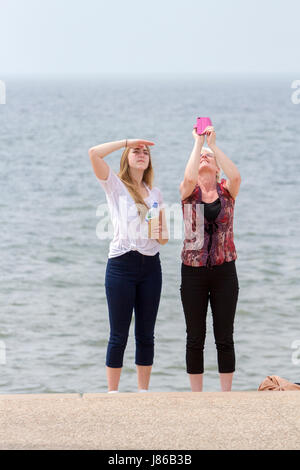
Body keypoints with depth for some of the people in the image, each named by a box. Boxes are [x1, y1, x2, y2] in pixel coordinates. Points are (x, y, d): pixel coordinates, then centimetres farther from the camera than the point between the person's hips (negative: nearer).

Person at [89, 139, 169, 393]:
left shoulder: (155, 192, 16)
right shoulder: (115, 185, 4)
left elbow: (164, 235, 19)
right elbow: (94, 153, -12)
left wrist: (162, 235, -4)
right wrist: (127, 141, -5)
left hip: (151, 266, 4)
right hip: (122, 264, -4)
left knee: (146, 334, 7)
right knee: (119, 335, -2)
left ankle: (143, 392, 14)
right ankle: (113, 393, 5)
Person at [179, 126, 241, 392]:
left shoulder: (227, 190, 4)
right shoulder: (189, 191, 2)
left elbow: (236, 176, -19)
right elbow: (189, 177, -22)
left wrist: (213, 144, -16)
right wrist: (198, 143, -15)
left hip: (224, 271, 0)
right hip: (193, 271, 0)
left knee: (225, 338, 3)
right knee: (195, 339, 4)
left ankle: (226, 395, 12)